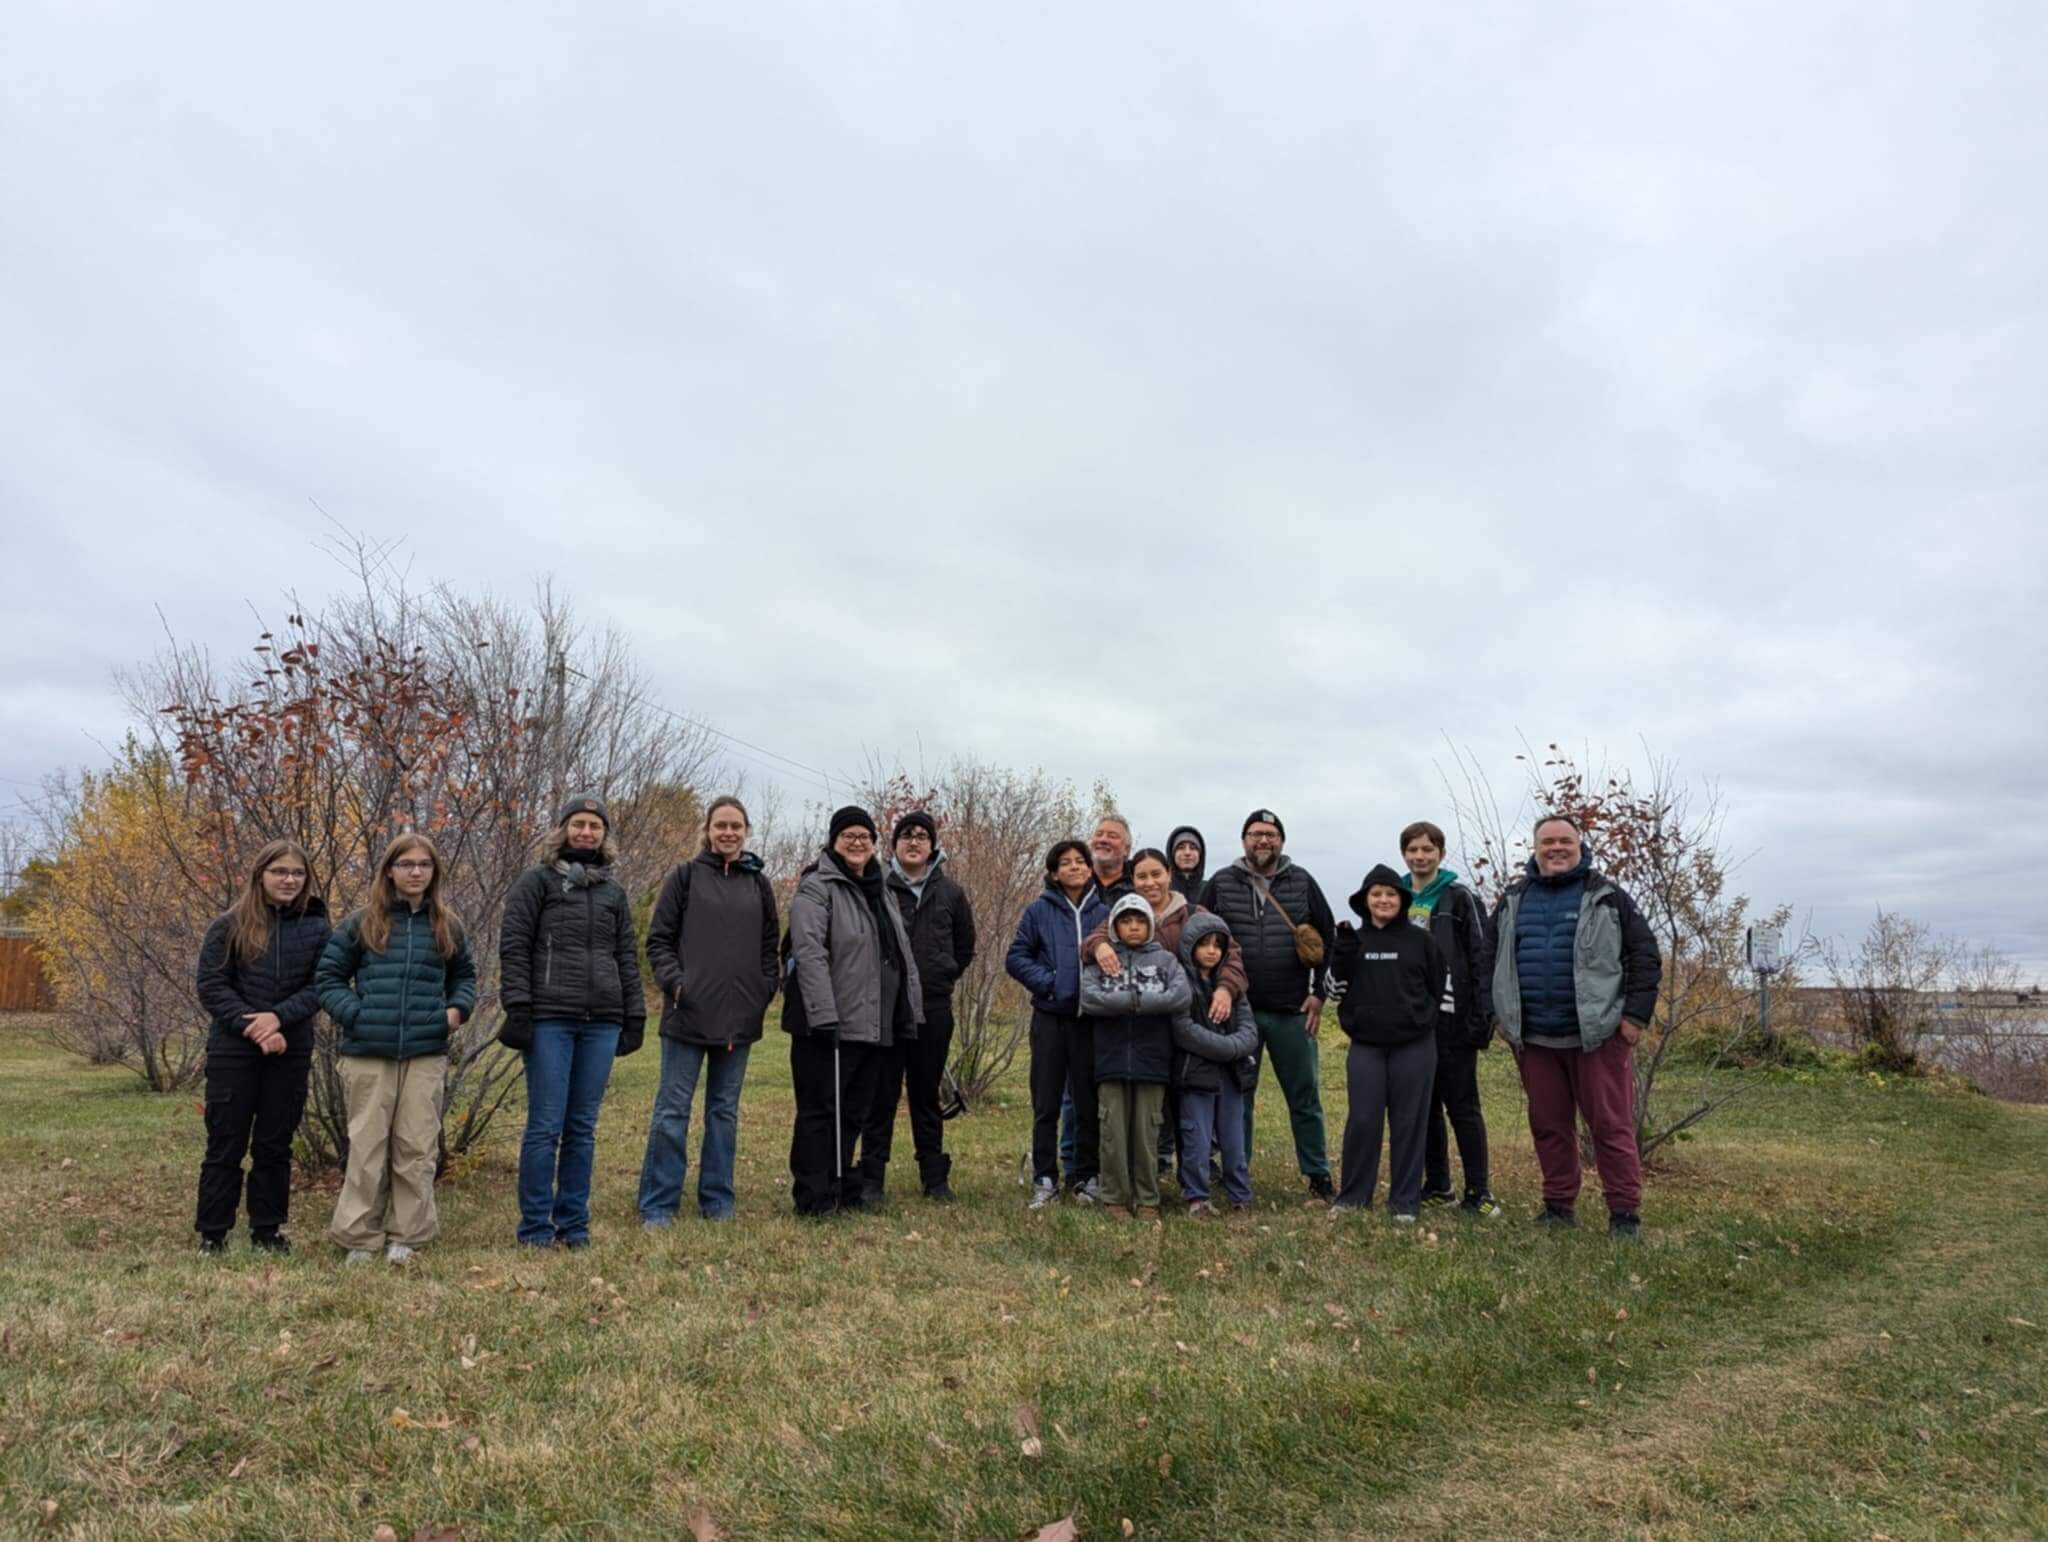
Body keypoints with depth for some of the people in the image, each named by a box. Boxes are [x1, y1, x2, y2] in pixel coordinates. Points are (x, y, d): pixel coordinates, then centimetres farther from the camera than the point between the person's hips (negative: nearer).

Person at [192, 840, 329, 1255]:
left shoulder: (316, 928, 2)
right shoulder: (228, 926, -2)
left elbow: (320, 986, -2)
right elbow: (211, 986, -5)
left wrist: (279, 1017, -17)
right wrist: (250, 1026, -15)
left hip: (291, 1052, 2)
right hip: (232, 1052, -2)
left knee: (275, 1144, 9)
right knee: (225, 1144, 5)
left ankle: (267, 1230, 19)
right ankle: (212, 1233, 15)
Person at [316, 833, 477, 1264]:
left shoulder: (446, 926, 8)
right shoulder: (362, 923, 2)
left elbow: (464, 975, 21)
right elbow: (328, 977, 6)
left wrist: (458, 1007, 1)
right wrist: (354, 1014, -8)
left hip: (426, 1054, 2)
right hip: (368, 1053, -2)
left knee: (418, 1147, 5)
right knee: (368, 1146, 4)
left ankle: (407, 1236, 15)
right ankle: (360, 1237, 15)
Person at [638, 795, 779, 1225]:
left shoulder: (759, 883, 10)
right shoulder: (686, 877, 1)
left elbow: (769, 946, 14)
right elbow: (658, 940, 0)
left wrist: (765, 990, 1)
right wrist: (674, 981, -13)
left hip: (739, 1017, 3)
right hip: (688, 1014, -3)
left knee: (724, 1110, 11)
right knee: (673, 1109, 1)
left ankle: (717, 1201, 20)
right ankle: (657, 1205, 9)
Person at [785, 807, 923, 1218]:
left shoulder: (880, 892, 19)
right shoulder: (817, 888, -7)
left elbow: (902, 955, 22)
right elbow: (809, 952, -18)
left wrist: (912, 1011, 16)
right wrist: (823, 1014, -26)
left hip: (873, 1026, 8)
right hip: (829, 1026, -8)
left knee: (853, 1112, 14)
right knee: (820, 1110, -1)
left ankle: (844, 1190, 23)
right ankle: (813, 1197, 7)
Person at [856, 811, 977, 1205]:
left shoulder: (950, 893, 7)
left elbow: (966, 945, 20)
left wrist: (945, 977, 12)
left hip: (934, 1008, 2)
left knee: (927, 1094, 11)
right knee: (881, 1095, 2)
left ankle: (935, 1176, 20)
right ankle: (871, 1179, 10)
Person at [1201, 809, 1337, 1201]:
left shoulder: (1303, 883, 4)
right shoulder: (1220, 884, 2)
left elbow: (1329, 940, 7)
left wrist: (1319, 993, 1)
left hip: (1293, 1012, 0)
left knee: (1305, 1097, 8)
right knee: (1237, 1098, 9)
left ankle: (1318, 1174, 20)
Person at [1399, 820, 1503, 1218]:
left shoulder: (1461, 899, -2)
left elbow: (1483, 958, -7)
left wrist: (1483, 1015, -14)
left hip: (1453, 1021, -5)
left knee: (1462, 1106, -1)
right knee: (1423, 1107, 10)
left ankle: (1479, 1191, 6)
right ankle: (1437, 1186, 19)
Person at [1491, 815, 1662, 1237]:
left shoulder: (1606, 897, 1)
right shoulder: (1514, 901, 11)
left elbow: (1645, 956, 0)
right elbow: (1493, 961, 18)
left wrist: (1636, 1014, -6)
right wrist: (1499, 1013, 11)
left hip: (1598, 1034, -3)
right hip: (1534, 1038, 4)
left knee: (1611, 1125, -1)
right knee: (1549, 1126, 10)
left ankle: (1625, 1212, 7)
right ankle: (1559, 1206, 20)